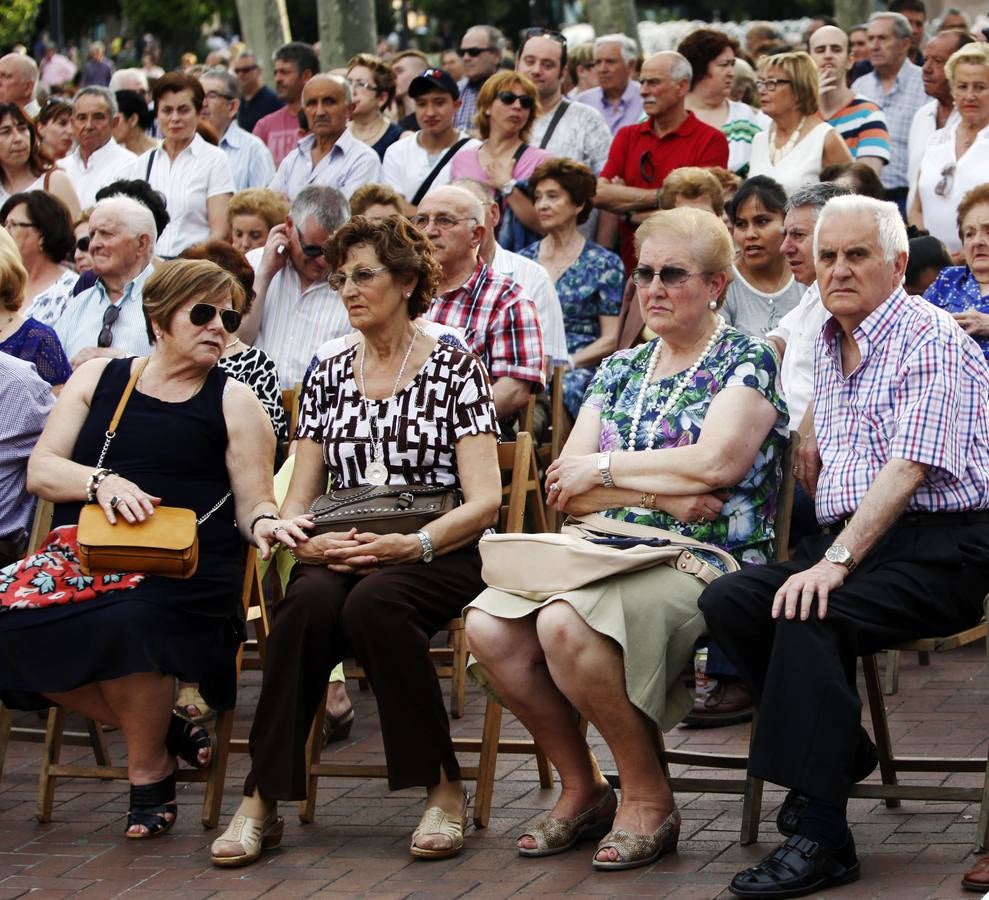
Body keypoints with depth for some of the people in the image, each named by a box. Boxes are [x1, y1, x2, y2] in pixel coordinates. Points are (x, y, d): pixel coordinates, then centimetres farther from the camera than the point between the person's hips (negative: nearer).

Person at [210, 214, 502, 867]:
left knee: (373, 602, -38)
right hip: (336, 556, 3)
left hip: (439, 558, -3)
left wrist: (414, 545, -21)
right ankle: (262, 803, -32)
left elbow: (485, 500, -5)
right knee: (309, 603, -33)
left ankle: (444, 790, -26)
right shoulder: (329, 378, 18)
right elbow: (298, 498, 15)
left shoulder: (456, 371, 5)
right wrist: (302, 537, -9)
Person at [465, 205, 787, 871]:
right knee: (488, 628, -19)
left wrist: (605, 469, -5)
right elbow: (567, 484, 7)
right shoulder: (621, 371, 19)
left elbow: (716, 461, -15)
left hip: (705, 563, -6)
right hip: (612, 553, 6)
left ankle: (649, 798, -13)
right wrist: (661, 494, -9)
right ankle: (583, 789, -1)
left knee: (565, 625, -33)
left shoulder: (747, 362, 2)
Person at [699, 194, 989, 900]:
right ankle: (842, 751, 1)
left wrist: (838, 560, -29)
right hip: (854, 539, 8)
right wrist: (814, 438, 13)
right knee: (728, 600, -14)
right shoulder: (829, 344, 18)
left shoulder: (928, 338, -9)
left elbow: (907, 469, -21)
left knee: (813, 616, -32)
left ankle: (822, 837, -32)